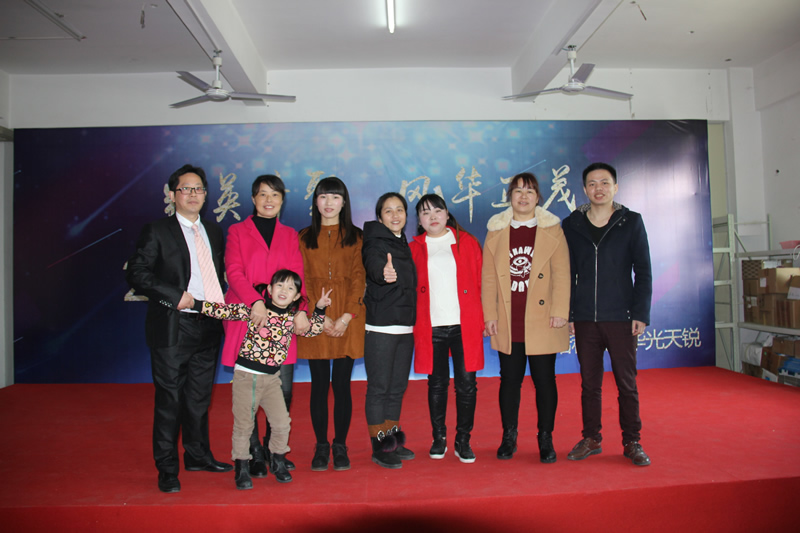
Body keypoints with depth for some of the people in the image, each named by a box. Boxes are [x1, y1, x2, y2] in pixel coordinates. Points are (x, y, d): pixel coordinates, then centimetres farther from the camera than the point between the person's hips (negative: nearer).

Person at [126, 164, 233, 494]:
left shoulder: (214, 232, 14)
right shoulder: (156, 232, -2)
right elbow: (136, 274, -8)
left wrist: (222, 302, 5)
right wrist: (175, 296, -16)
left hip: (209, 327, 5)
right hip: (173, 329, -5)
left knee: (200, 397, 16)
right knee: (169, 401, 2)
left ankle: (198, 455, 31)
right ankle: (167, 470, 16)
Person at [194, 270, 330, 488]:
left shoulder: (292, 317, 4)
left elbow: (312, 330, 19)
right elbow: (225, 311, -11)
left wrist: (319, 309, 8)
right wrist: (195, 303, -18)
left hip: (272, 377, 4)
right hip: (246, 374, -3)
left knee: (282, 423, 3)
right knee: (243, 424, 4)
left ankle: (278, 461, 27)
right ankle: (242, 467, 23)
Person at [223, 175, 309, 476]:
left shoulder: (289, 235, 17)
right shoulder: (237, 232, 10)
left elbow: (296, 275, 5)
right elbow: (234, 272, -3)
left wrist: (300, 310, -13)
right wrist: (255, 302, -20)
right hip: (246, 318, -2)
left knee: (284, 389, -1)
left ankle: (274, 450, 18)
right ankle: (255, 454, 13)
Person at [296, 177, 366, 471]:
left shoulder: (355, 237, 8)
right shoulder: (304, 238, 10)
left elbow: (359, 277, 0)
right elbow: (303, 281, 3)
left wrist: (346, 317, -11)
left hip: (348, 321, -1)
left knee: (342, 384, 2)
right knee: (319, 384, 4)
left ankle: (340, 446, 15)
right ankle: (321, 446, 16)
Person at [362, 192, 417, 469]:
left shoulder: (404, 244, 14)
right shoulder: (375, 243, -9)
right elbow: (373, 265, -32)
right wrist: (383, 273, -54)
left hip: (405, 327, 7)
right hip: (380, 328, -7)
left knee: (398, 388, 14)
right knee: (379, 388, -1)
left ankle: (393, 441, 26)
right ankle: (379, 448, 10)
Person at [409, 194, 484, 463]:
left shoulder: (467, 242, 9)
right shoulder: (415, 248, 10)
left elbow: (480, 282, 8)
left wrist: (481, 318, 2)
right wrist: (414, 323, 0)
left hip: (465, 324, 0)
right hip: (430, 327, 1)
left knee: (466, 383, 1)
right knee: (437, 383, 7)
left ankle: (463, 440, 15)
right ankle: (439, 438, 21)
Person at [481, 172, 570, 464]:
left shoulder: (552, 229, 5)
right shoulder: (496, 231, 8)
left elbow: (562, 273, 0)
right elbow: (488, 277, 6)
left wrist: (560, 312, -8)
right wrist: (489, 315, 1)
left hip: (542, 322, -1)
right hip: (508, 324, 1)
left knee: (544, 380, 6)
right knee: (510, 379, 9)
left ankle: (545, 439, 20)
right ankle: (509, 437, 24)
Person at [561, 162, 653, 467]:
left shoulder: (631, 222, 4)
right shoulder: (571, 225, 7)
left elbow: (643, 272, 3)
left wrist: (640, 313, -5)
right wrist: (566, 313, 4)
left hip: (621, 318, -1)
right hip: (585, 319, 2)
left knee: (626, 382, 5)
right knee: (589, 382, 9)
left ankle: (632, 442, 18)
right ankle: (591, 439, 21)